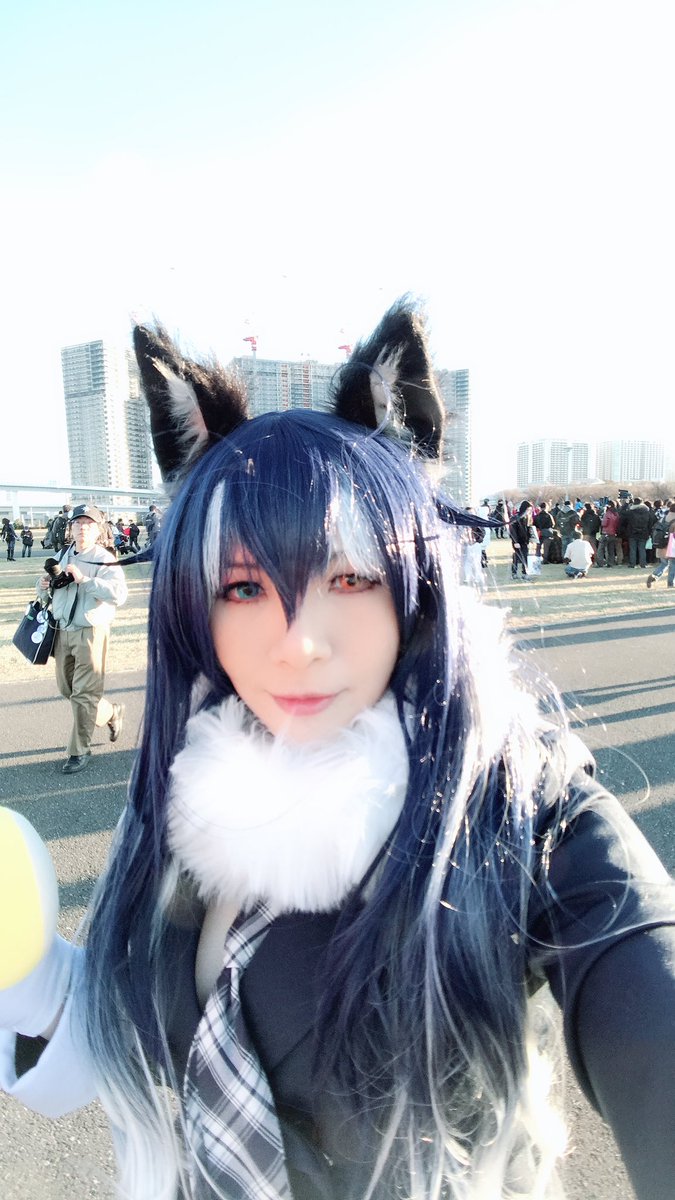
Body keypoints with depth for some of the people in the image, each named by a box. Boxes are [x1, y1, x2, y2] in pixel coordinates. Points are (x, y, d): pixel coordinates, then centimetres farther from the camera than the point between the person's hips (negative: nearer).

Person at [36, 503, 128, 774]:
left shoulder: (104, 560, -12)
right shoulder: (62, 556, 10)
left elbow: (119, 593, -28)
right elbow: (45, 595, 21)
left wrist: (84, 580, -30)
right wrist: (44, 585, -2)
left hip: (91, 632, -7)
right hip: (62, 630, 7)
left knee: (84, 693, -3)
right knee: (67, 688, 17)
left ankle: (79, 751, 13)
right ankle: (111, 713, 39)